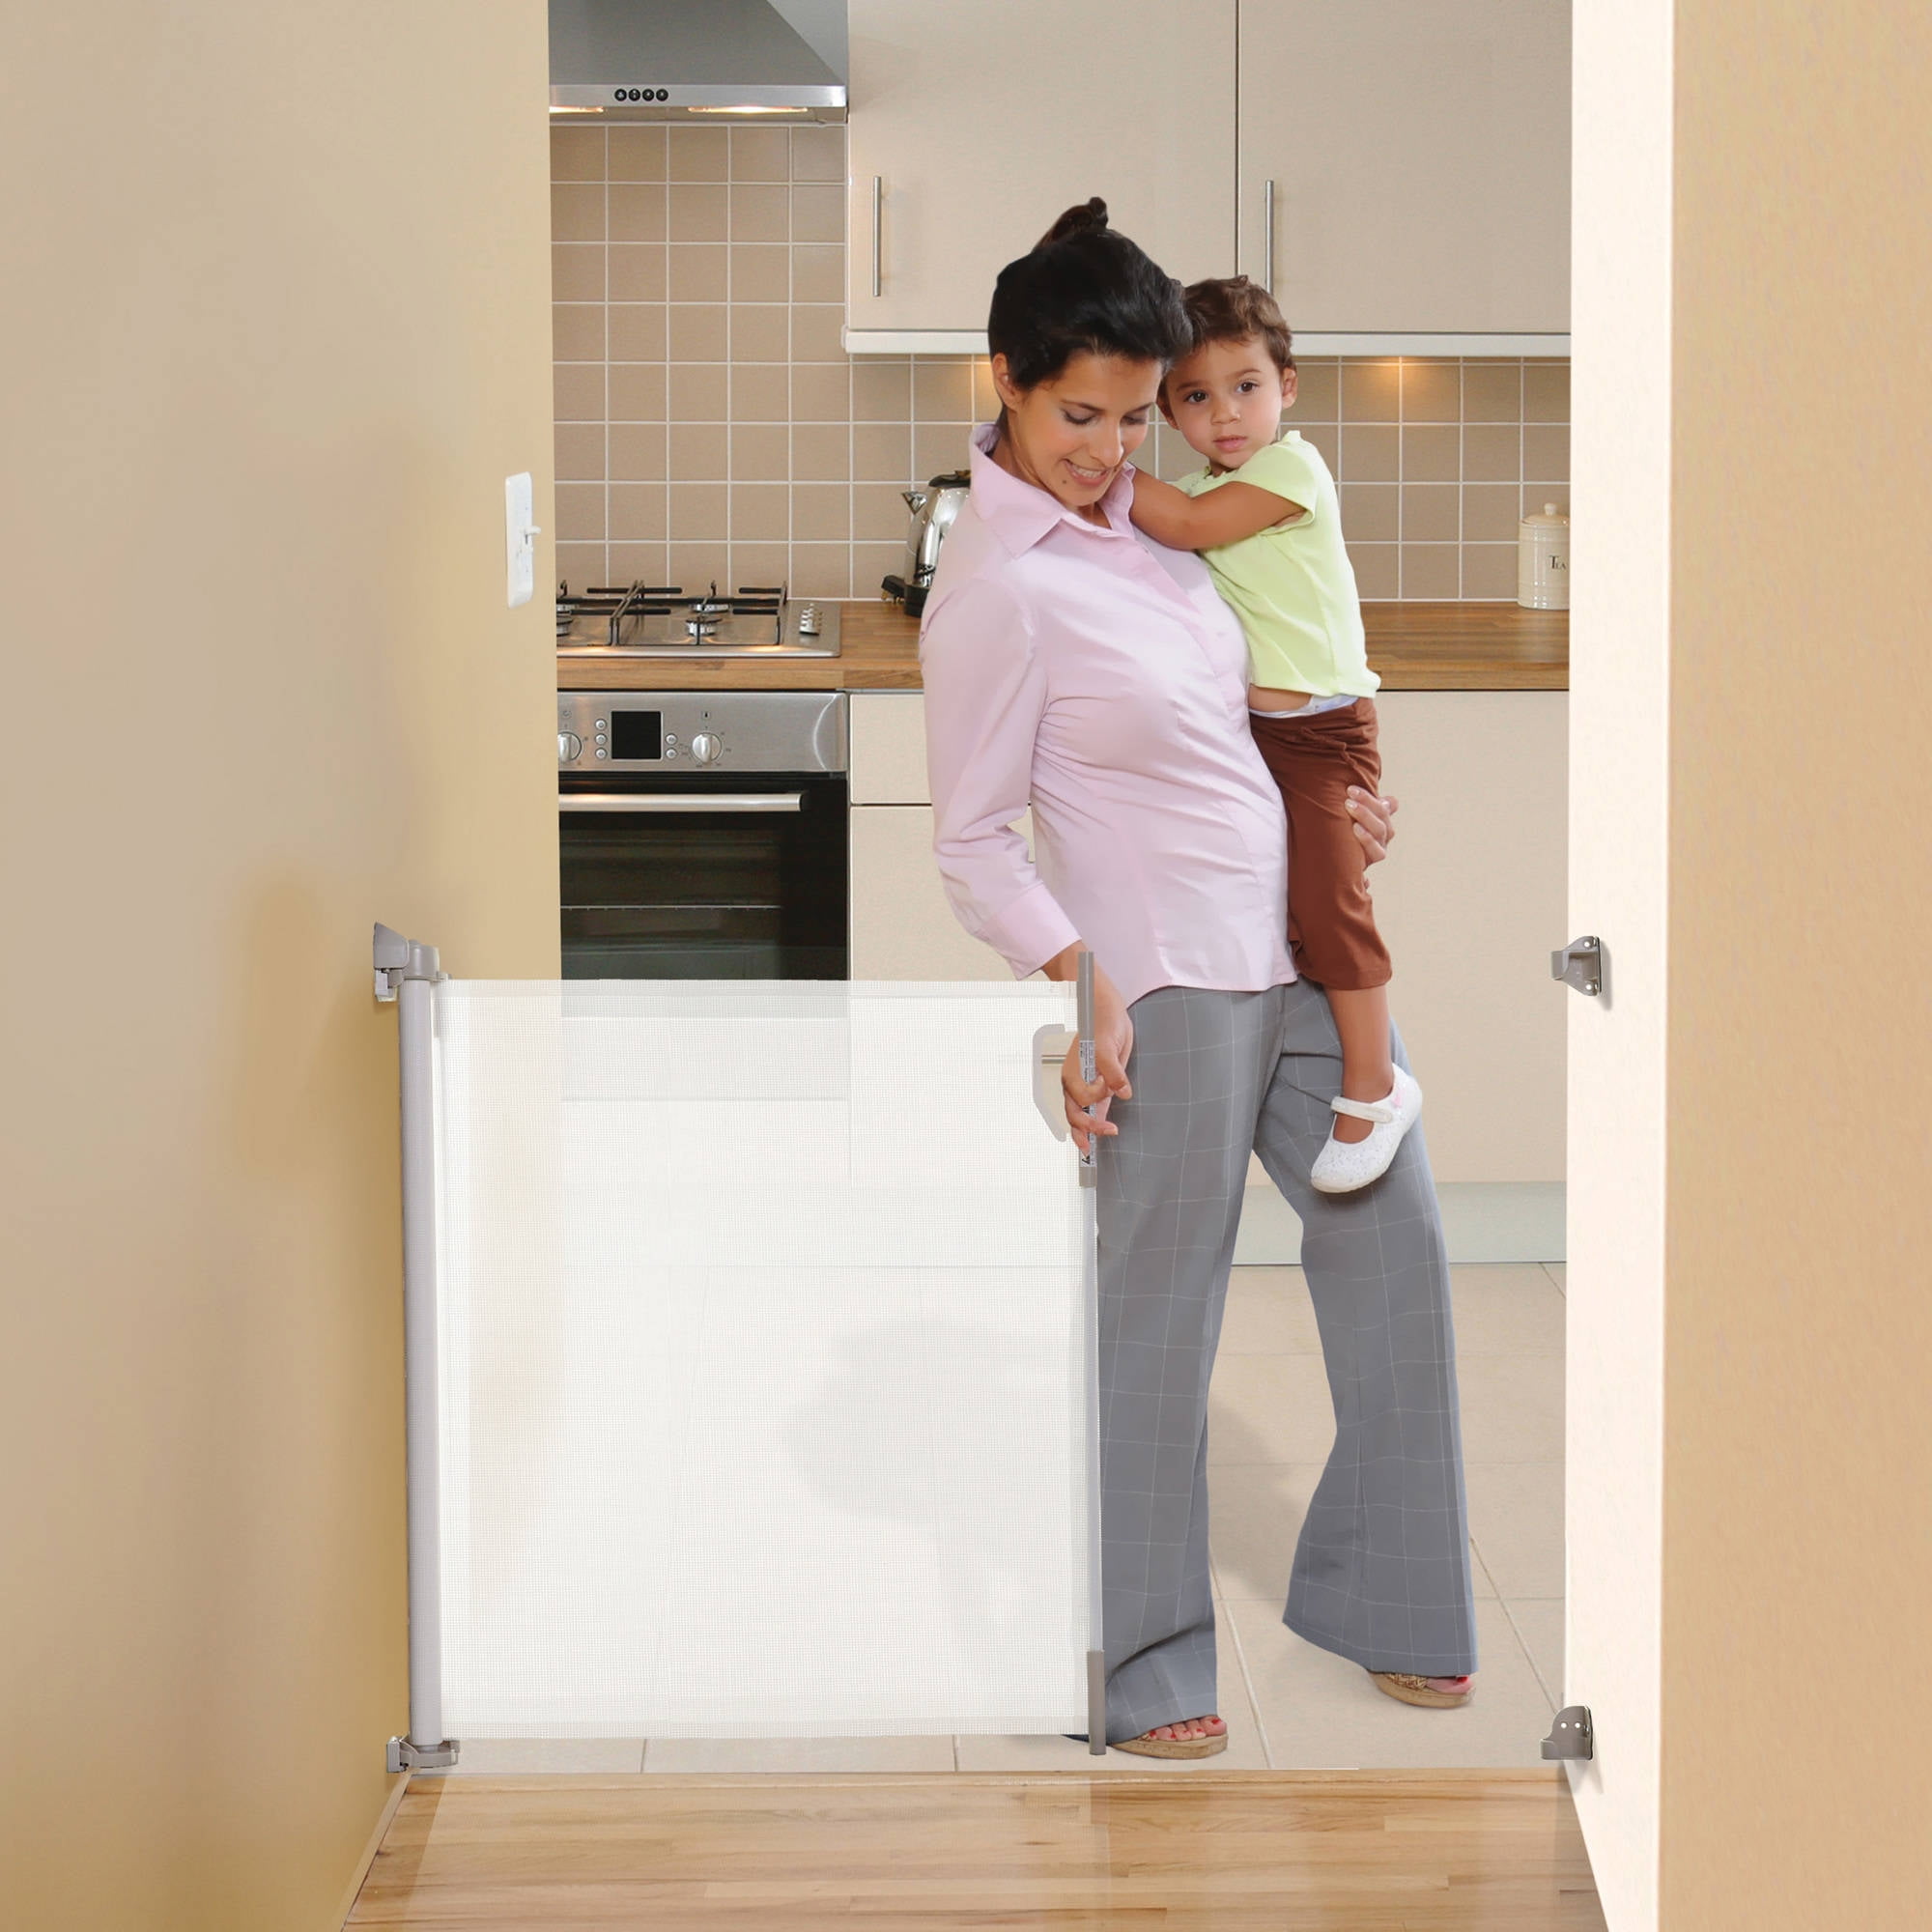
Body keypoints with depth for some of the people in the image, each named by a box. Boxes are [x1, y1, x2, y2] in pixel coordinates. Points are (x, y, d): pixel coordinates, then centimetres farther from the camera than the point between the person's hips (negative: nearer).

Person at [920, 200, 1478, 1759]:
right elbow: (976, 840, -13)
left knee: (1395, 1245, 12)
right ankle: (1148, 1668, 14)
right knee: (1160, 1325, 0)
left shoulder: (1137, 503, 7)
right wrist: (1079, 980, -23)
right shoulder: (995, 591, -16)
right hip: (1173, 985, -8)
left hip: (1298, 953, 8)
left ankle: (1369, 1594, 28)